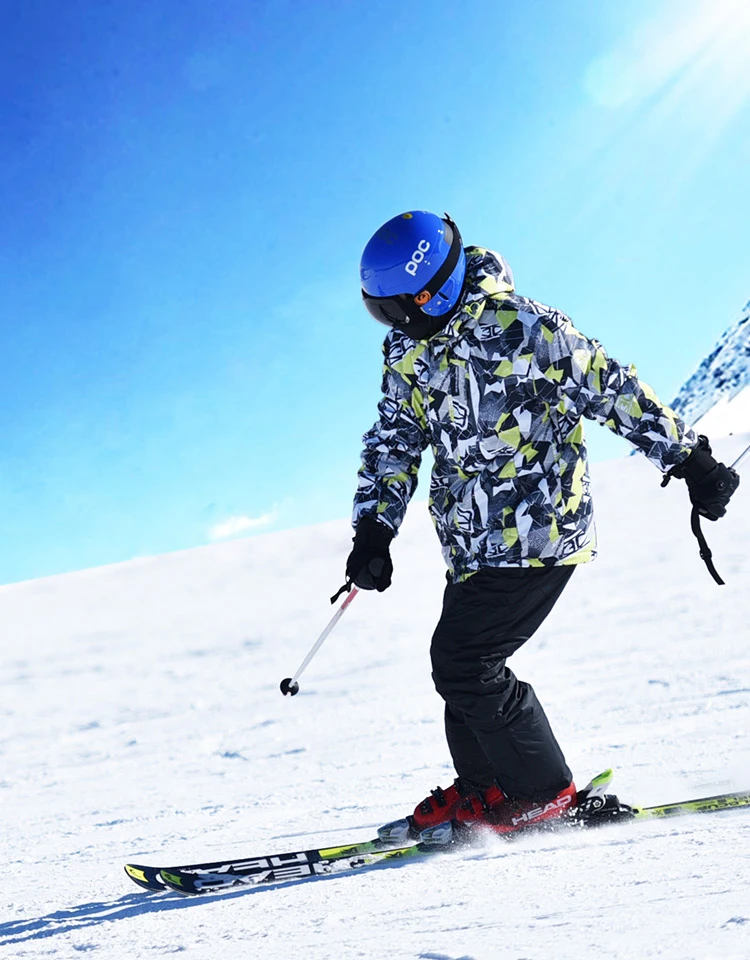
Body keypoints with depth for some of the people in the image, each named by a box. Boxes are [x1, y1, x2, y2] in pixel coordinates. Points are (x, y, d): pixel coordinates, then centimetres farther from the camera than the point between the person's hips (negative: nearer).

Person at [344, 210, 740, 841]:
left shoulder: (518, 326, -16)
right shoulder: (408, 352, 7)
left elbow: (611, 388, -11)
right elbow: (393, 444, 12)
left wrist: (688, 459, -6)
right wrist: (373, 528, 0)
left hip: (536, 533, -8)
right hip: (475, 545, 8)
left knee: (462, 660, -11)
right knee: (458, 663, 11)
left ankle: (544, 791, 5)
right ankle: (482, 787, 30)